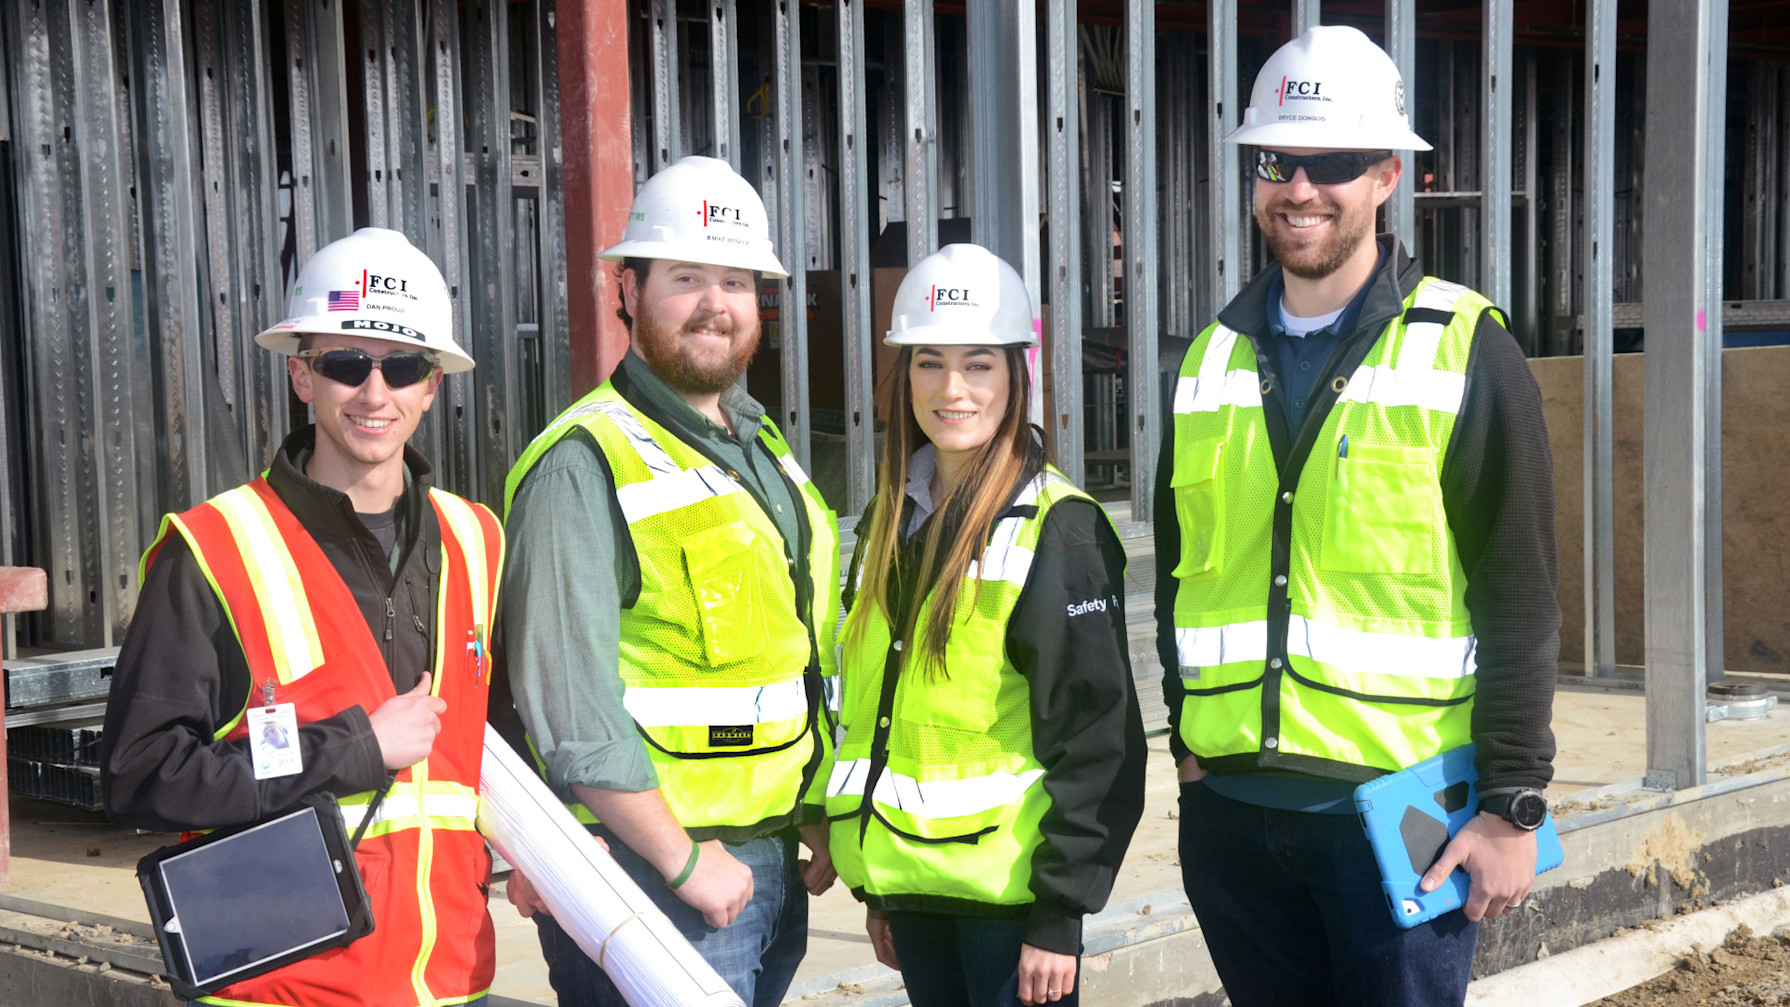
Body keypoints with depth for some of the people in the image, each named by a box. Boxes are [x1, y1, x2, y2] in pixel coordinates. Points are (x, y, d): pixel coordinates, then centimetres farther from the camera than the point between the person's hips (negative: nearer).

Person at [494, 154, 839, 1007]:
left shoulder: (766, 452, 15)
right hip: (650, 867, -8)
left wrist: (820, 825, 16)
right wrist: (684, 861, -16)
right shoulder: (584, 465, -12)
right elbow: (565, 703, -18)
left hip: (774, 862, 8)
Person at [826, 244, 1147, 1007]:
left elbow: (1096, 741, -13)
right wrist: (876, 885, 17)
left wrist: (1060, 916, -15)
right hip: (914, 884, 6)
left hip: (1011, 887, -6)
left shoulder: (1059, 530, -11)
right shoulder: (890, 522, 10)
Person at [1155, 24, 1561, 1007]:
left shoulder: (1465, 353, -5)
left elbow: (1520, 599, -7)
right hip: (1229, 806, 5)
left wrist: (1512, 806, -9)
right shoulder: (1213, 360, 10)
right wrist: (1190, 738, 14)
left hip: (1396, 810, -4)